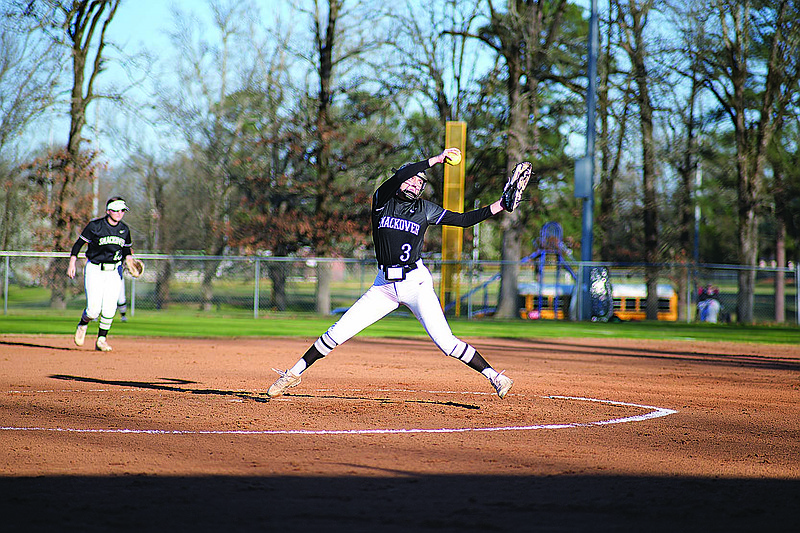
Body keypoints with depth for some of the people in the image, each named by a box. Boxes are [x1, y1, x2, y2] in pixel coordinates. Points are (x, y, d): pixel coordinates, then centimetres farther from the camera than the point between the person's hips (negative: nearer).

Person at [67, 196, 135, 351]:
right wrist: (72, 264, -8)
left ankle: (102, 340, 9)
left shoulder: (125, 229, 5)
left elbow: (127, 249, 21)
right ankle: (83, 325, 23)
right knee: (93, 309, -11)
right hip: (94, 270, -3)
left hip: (114, 272, 3)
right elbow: (78, 244, -2)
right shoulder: (95, 226, -8)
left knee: (109, 310, -7)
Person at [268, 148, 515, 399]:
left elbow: (464, 219, 9)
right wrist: (436, 159, -14)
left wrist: (498, 206, -1)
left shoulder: (425, 209, 7)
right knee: (337, 333, -2)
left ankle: (494, 376, -4)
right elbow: (400, 175, -15)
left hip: (416, 283, -1)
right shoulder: (382, 201, 2)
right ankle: (294, 374, 11)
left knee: (445, 342, -12)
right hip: (384, 285, 1)